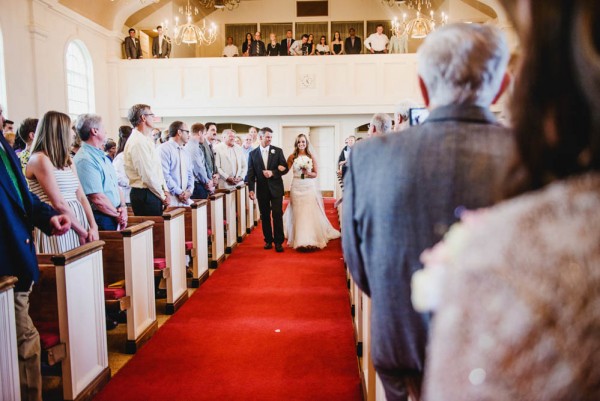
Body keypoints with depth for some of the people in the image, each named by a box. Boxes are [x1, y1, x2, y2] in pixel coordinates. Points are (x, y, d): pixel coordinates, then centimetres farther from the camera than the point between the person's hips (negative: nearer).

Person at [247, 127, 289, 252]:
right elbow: (251, 173, 4)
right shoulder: (253, 154, 5)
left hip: (276, 188, -1)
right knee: (265, 216, 8)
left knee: (277, 215, -5)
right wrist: (251, 189, -4)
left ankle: (278, 242, 0)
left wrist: (273, 173, -14)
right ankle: (268, 240, 18)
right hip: (262, 189, 1)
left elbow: (285, 168, 1)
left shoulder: (278, 151, 3)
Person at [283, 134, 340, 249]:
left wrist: (308, 173, -15)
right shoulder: (292, 157, 2)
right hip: (297, 187, 0)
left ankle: (312, 238, 7)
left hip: (310, 187, 0)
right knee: (299, 213, 1)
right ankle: (300, 239, 8)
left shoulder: (311, 157, 3)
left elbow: (315, 173, 5)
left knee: (311, 212, -2)